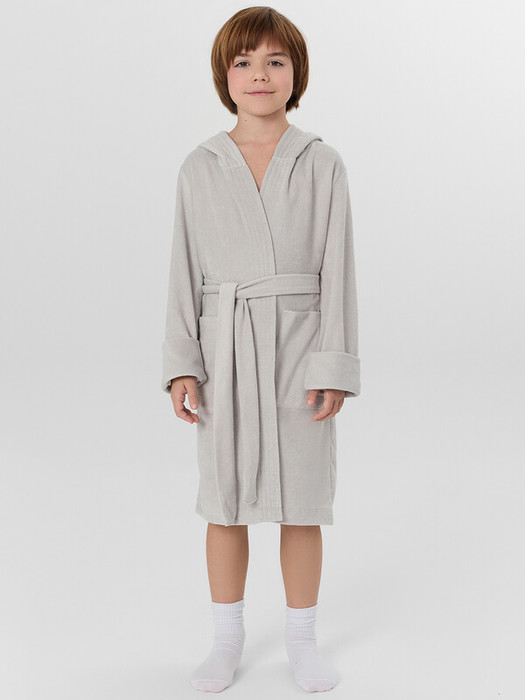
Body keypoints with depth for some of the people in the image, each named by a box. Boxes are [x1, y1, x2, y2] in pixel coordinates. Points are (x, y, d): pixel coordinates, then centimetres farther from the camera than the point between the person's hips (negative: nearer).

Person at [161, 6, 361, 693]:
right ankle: (227, 639, 26)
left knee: (302, 504, 7)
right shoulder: (199, 168, 3)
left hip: (300, 346, -1)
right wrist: (182, 365, -3)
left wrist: (335, 366, -8)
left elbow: (336, 268, -2)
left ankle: (302, 639, 25)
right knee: (226, 502, 9)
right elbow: (186, 270, 4)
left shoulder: (322, 163, 0)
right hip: (225, 348, 1)